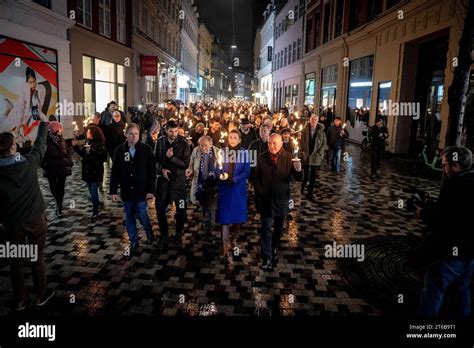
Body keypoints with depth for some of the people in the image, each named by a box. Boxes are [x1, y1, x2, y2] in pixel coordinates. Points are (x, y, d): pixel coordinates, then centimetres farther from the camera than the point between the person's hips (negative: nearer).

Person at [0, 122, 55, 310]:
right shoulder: (29, 162, -13)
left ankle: (20, 300, 25)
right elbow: (41, 144, 3)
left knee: (16, 261, 13)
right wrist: (43, 123, 16)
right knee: (37, 258, 13)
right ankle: (41, 295, 25)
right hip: (35, 218, -1)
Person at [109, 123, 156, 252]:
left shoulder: (146, 149, -7)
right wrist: (113, 191, -2)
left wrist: (150, 190, -9)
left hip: (141, 191, -2)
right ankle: (134, 243, 26)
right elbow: (114, 172, 0)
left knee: (142, 216, 2)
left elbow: (152, 171, -6)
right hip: (126, 191, 3)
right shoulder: (120, 150, -2)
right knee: (129, 219, 11)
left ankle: (149, 233, 33)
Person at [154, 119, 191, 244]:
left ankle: (178, 233, 28)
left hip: (178, 180, -2)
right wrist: (161, 169, -10)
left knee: (181, 209, 5)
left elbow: (185, 164, -9)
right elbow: (155, 159, 8)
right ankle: (164, 234, 25)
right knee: (160, 209, 5)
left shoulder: (183, 144, -7)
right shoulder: (160, 142, 2)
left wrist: (172, 157, -19)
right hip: (163, 179, 2)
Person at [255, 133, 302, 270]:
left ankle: (273, 249, 39)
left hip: (282, 199, 1)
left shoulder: (289, 158, -9)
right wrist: (259, 193, -3)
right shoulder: (262, 157, -5)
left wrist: (298, 170, -35)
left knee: (279, 228, 17)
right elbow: (257, 178, 3)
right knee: (266, 229, 1)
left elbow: (298, 179, -15)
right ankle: (267, 258, 9)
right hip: (266, 199, -1)